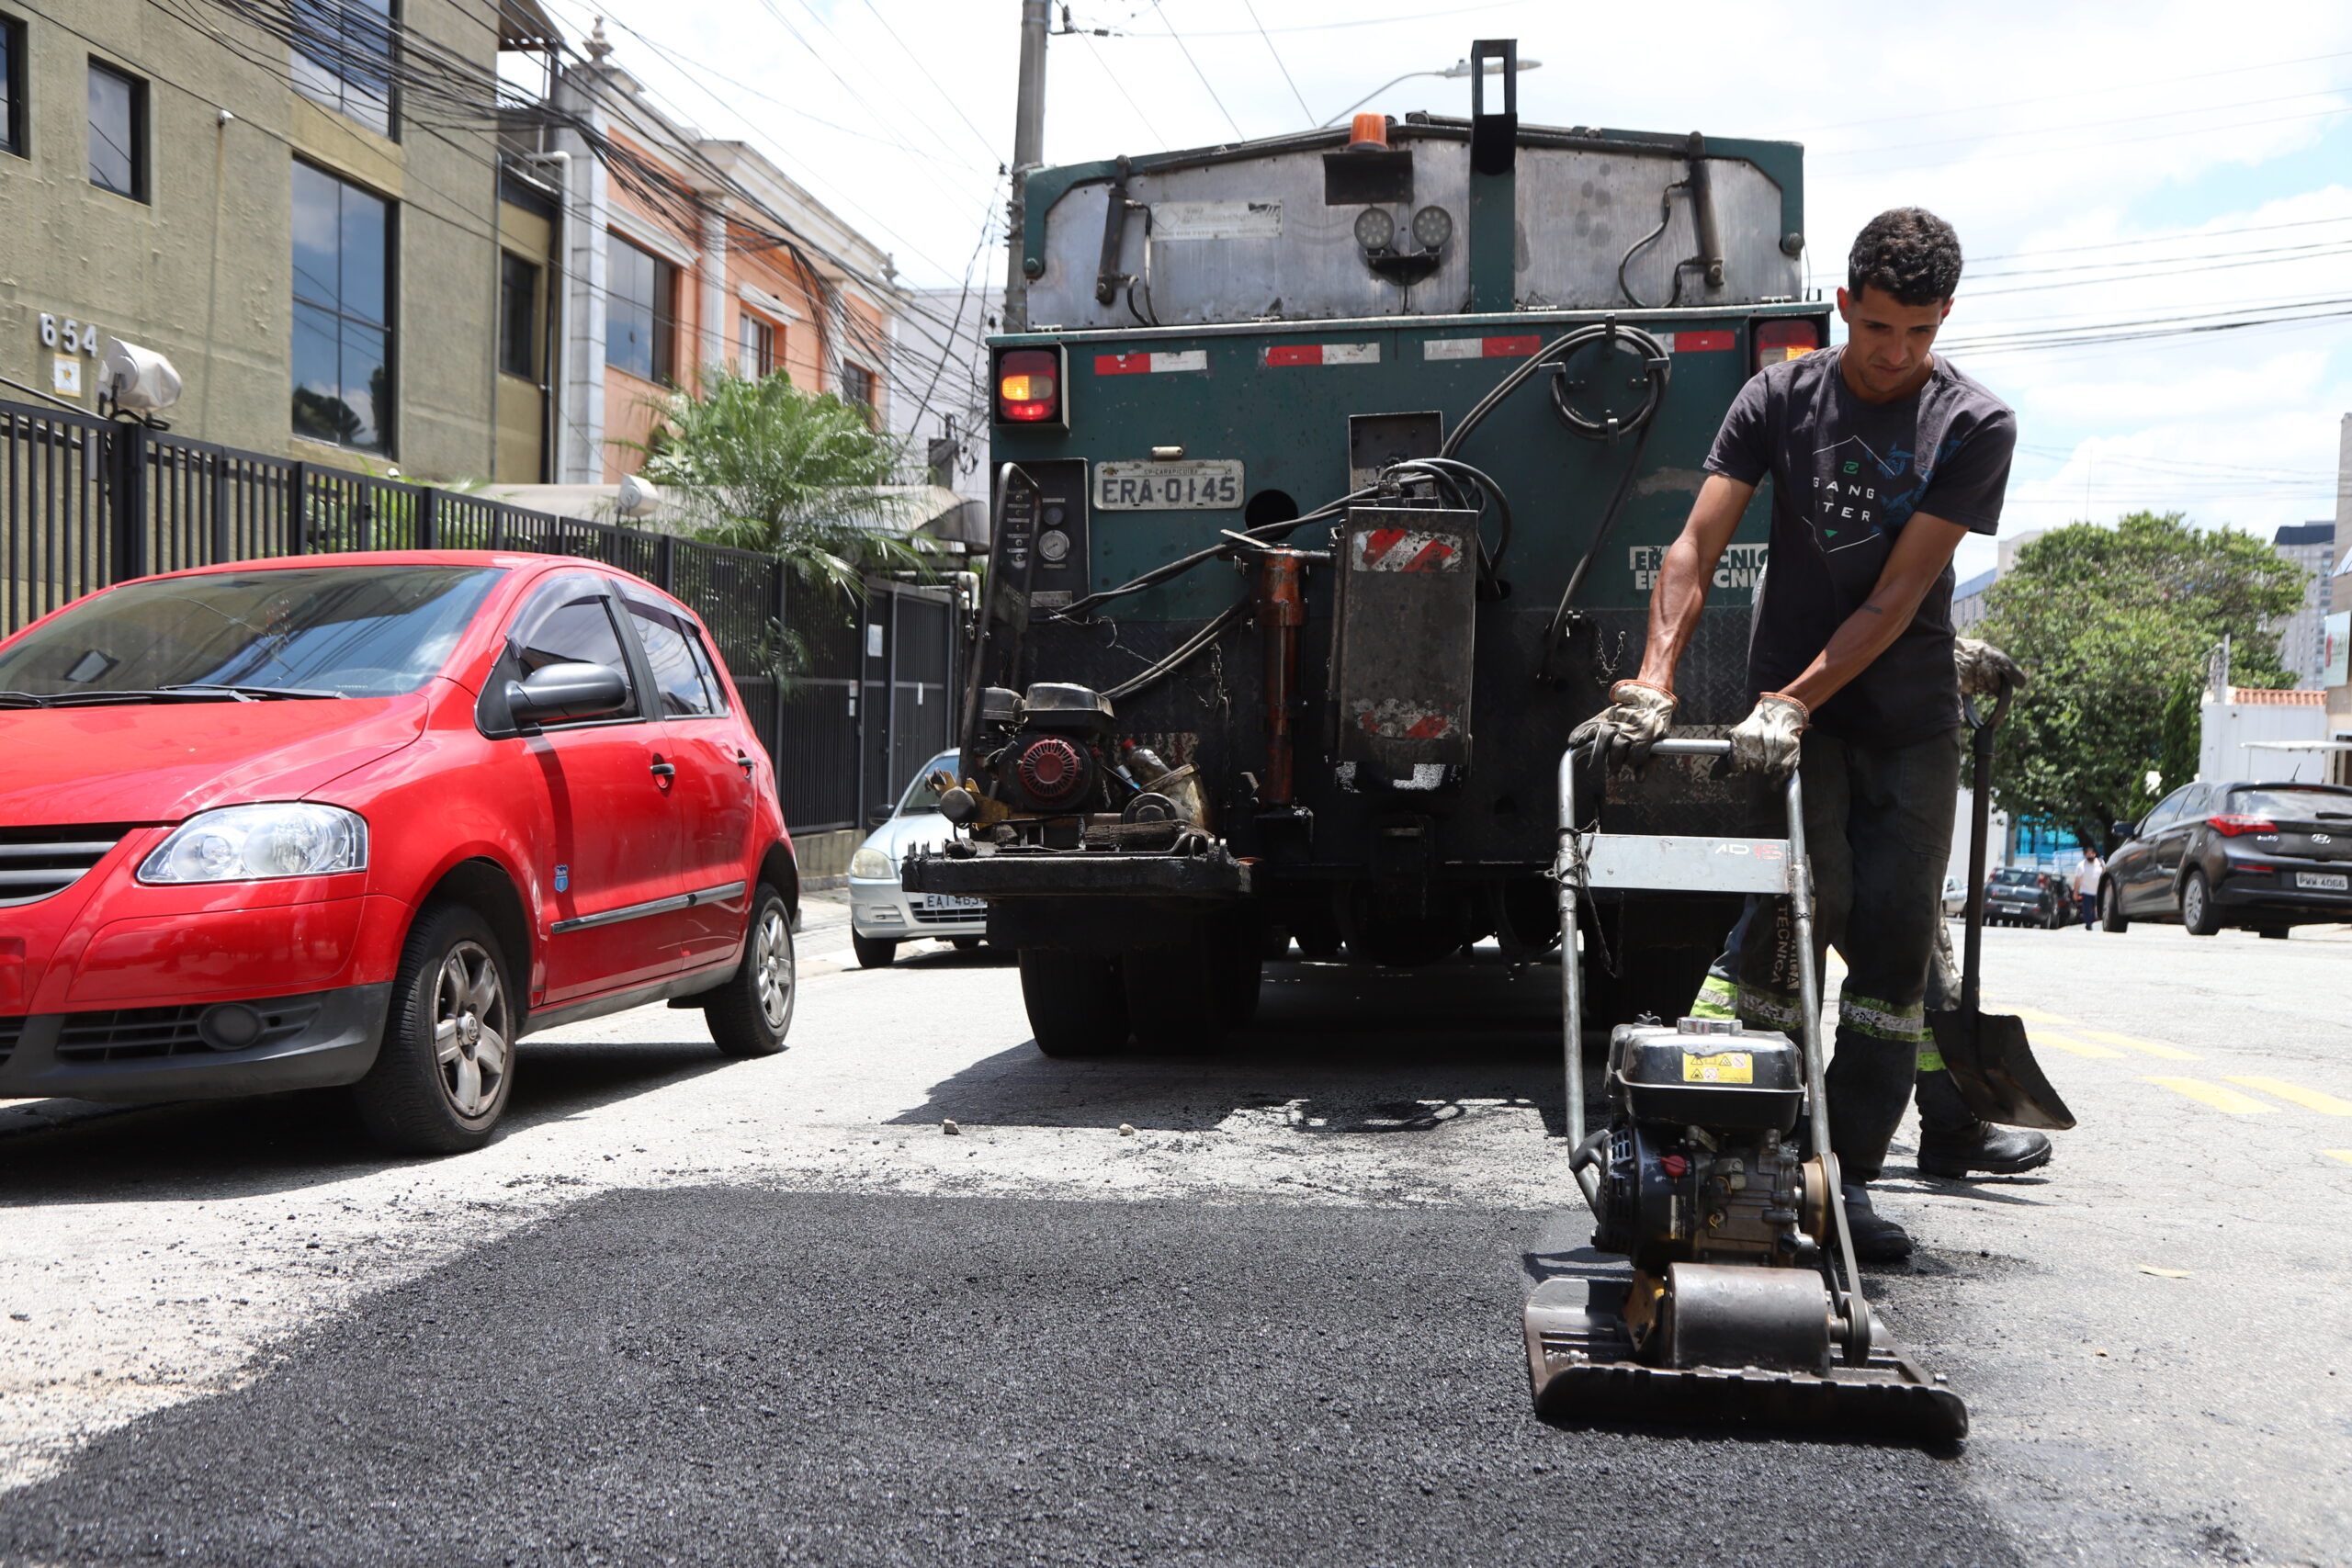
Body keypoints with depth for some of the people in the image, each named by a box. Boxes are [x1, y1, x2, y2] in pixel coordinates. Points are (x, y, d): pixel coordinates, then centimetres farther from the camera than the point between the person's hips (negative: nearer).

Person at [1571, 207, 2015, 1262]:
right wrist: (1652, 683, -25)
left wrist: (1793, 701, -22)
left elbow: (1895, 599, -13)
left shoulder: (1975, 427, -6)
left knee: (1893, 937, -3)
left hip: (1910, 715, 1)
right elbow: (1696, 549, -11)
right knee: (1798, 905, -16)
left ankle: (1848, 1176, 4)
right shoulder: (1781, 398, -3)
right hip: (1789, 701, 0)